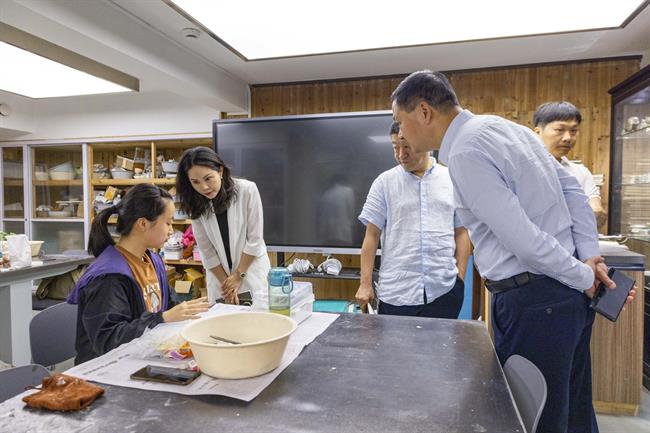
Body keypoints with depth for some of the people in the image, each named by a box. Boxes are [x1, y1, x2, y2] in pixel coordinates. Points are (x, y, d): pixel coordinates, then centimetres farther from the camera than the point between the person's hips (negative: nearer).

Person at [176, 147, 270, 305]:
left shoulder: (247, 190, -16)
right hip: (220, 276, 2)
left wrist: (239, 275, -8)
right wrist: (225, 282, -6)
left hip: (252, 274, -2)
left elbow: (255, 239, -12)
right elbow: (206, 251, -4)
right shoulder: (196, 204, -5)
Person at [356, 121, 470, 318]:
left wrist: (461, 277, 1)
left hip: (445, 290, 1)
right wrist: (366, 283, -4)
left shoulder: (452, 180, 5)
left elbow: (461, 233, 8)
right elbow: (371, 235, 0)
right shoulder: (384, 182, 1)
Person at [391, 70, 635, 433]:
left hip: (534, 301, -9)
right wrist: (590, 258, 5)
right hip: (569, 294, 9)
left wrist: (585, 277, -8)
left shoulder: (466, 152, -19)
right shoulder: (506, 126, 10)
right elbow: (572, 190, 11)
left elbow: (521, 237, -22)